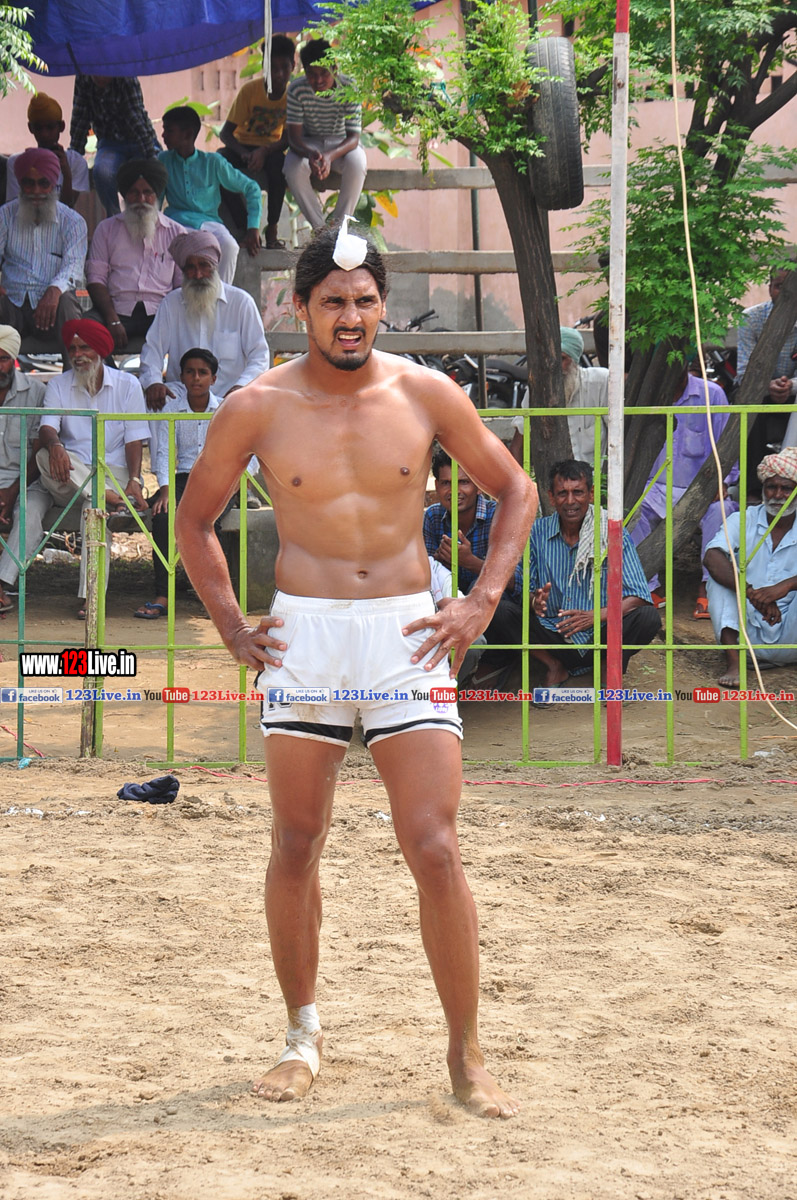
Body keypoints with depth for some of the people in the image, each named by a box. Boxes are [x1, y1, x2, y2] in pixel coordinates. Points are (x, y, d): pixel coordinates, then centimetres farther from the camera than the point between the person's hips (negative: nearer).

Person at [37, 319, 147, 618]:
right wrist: (54, 444, -32)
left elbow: (134, 439, 1)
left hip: (113, 473, -2)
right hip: (70, 482, 2)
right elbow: (47, 427, -6)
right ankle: (113, 500, -40)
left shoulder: (127, 385, 8)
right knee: (45, 456, -31)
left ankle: (90, 594, -39)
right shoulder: (58, 386, 11)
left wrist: (134, 481, -16)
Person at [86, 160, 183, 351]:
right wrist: (113, 321, -9)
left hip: (159, 313, 1)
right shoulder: (107, 228, 18)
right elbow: (96, 278, 9)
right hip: (118, 311, -1)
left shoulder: (175, 232, 19)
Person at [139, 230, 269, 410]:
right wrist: (153, 381, -14)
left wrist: (241, 386, -18)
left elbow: (259, 355, 3)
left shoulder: (240, 302, 7)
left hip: (228, 401, -1)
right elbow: (152, 348, 10)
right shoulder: (171, 303, 14)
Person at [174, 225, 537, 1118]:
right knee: (296, 846, 7)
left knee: (435, 852, -8)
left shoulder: (425, 395, 0)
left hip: (406, 639, -1)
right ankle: (302, 1035, 24)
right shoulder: (258, 408, -1)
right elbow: (195, 518, 13)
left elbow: (515, 492, 12)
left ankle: (466, 1055, 2)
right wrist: (230, 626, 4)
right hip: (301, 638, 1)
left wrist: (481, 602, 1)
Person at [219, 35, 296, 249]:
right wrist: (243, 153, -34)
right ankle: (243, 227, -27)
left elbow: (287, 139, -13)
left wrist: (265, 151, -34)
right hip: (243, 145, 0)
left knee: (277, 161, -37)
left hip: (270, 147, 0)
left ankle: (272, 229, -24)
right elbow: (226, 133, -14)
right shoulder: (250, 90, -13)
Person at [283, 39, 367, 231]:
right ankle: (319, 227, -20)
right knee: (293, 166, -33)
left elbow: (353, 137, -25)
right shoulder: (297, 89, -18)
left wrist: (330, 156, -47)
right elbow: (294, 137, -20)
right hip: (309, 144, 1)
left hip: (342, 144, -1)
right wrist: (310, 154, -44)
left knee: (357, 162, -36)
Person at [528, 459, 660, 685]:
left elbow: (638, 597, -12)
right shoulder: (537, 533, 0)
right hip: (554, 639, 1)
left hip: (601, 641, -1)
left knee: (648, 617, -28)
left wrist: (595, 616, -29)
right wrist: (534, 601, -25)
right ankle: (554, 667, 0)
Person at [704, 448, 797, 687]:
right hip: (749, 636, 2)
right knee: (719, 573, -18)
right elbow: (712, 557, -18)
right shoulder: (743, 521, 2)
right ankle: (733, 661, -28)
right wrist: (751, 593, -33)